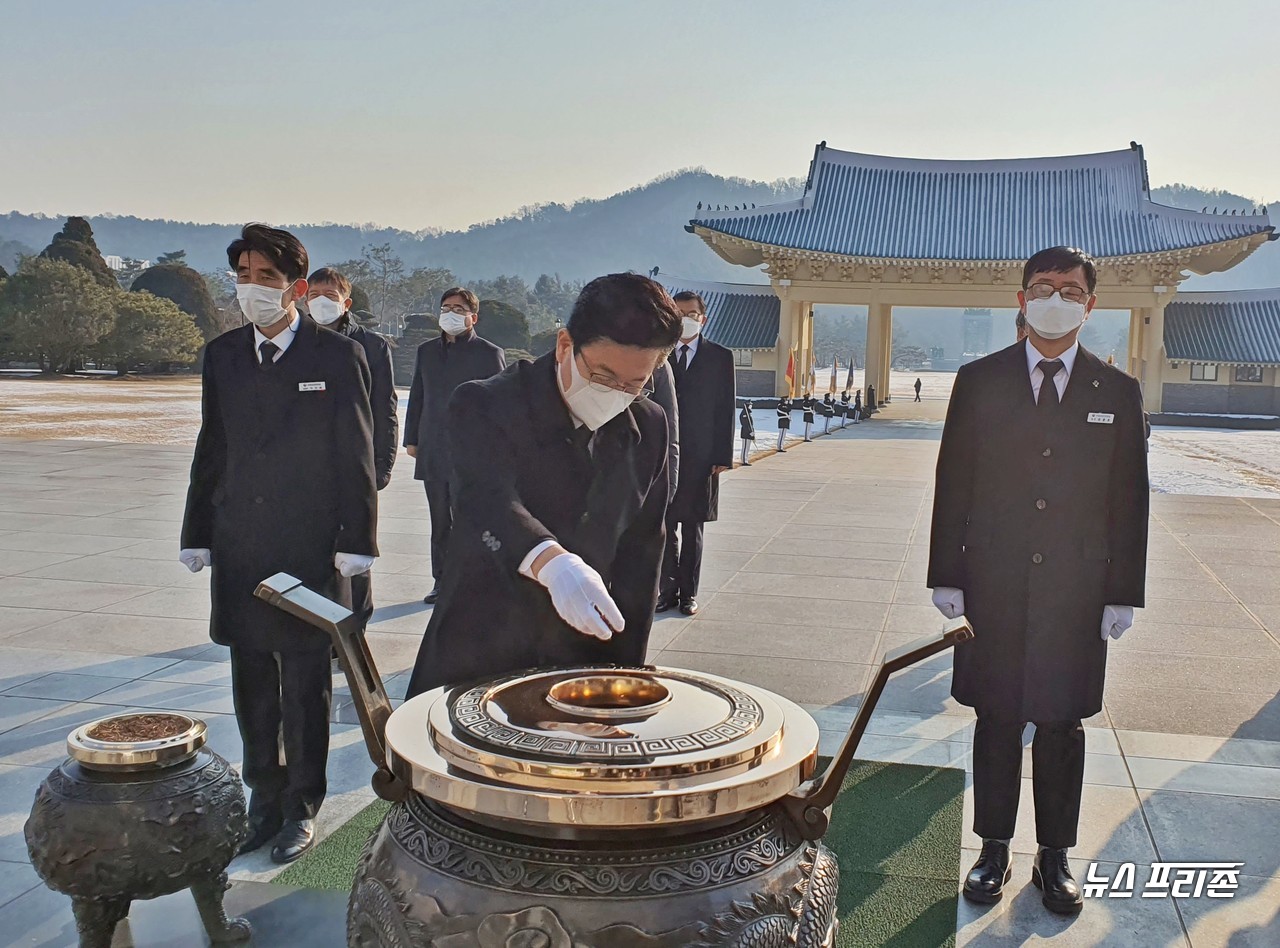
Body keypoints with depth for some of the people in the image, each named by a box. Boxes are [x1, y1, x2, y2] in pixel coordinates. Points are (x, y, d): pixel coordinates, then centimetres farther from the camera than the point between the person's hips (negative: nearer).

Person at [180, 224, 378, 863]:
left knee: (305, 687, 5)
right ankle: (264, 800, 28)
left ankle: (302, 808, 21)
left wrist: (356, 541, -9)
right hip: (239, 548, 4)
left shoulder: (338, 356, -4)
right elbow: (211, 450, 12)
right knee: (252, 686, 13)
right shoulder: (222, 355, 8)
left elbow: (356, 456, -5)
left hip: (310, 550, -4)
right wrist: (197, 535, 10)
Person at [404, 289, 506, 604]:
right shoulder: (427, 351, 13)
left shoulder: (490, 354, -1)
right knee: (440, 522, 11)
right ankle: (441, 581, 20)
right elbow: (416, 398, 18)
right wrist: (411, 439, 13)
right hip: (433, 453, 5)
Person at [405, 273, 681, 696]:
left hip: (585, 663, 3)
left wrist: (625, 670, 3)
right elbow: (488, 500, -31)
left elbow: (640, 554, 6)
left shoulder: (649, 427, 3)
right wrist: (551, 563, -50)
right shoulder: (484, 406, -12)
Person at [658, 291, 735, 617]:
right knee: (665, 526, 5)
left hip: (700, 457, -1)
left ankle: (688, 593, 15)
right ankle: (668, 589, 16)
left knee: (693, 528, 7)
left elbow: (726, 409, 0)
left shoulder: (720, 357, 3)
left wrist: (722, 456, -7)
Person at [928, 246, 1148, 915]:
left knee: (1062, 726, 11)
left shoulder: (1118, 393, 3)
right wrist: (946, 577, -2)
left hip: (1078, 592, 1)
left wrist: (1122, 594, 0)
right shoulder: (980, 381, 1)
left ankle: (1054, 857, 27)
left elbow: (1128, 501, 4)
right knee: (996, 721, 9)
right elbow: (953, 484, 1)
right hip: (995, 585, 0)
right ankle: (994, 850, 25)